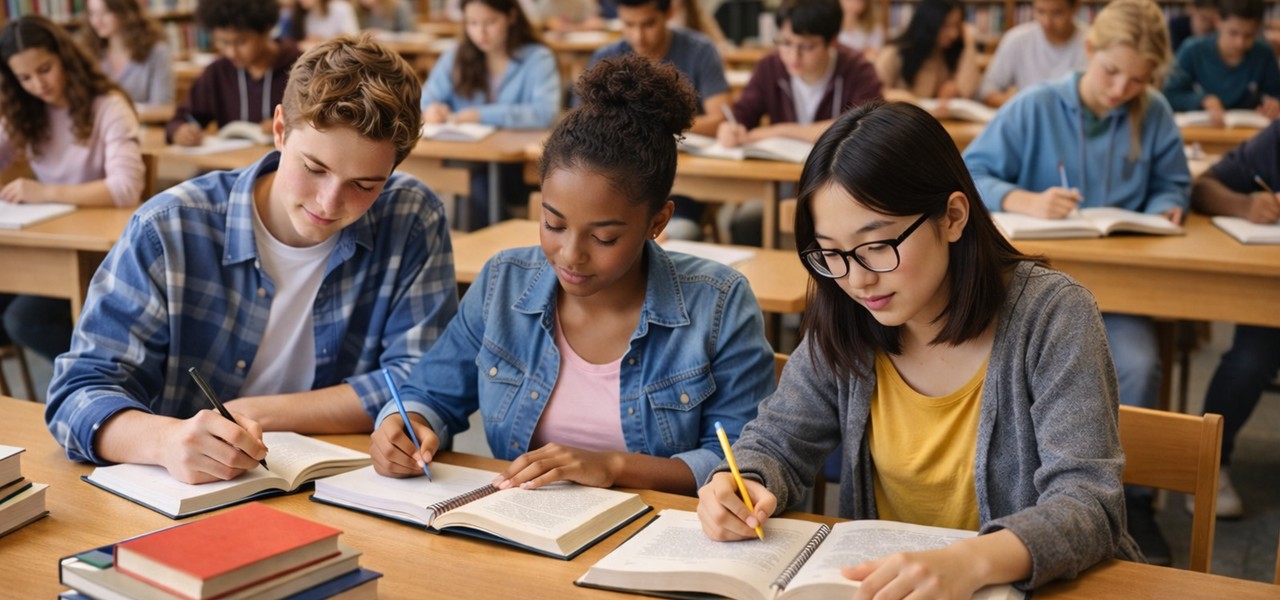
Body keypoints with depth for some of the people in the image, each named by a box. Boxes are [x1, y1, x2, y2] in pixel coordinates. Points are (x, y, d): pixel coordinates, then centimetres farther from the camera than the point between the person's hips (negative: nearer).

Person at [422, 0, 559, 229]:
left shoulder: (537, 58, -2)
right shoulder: (455, 56, 14)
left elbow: (545, 113, -18)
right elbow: (427, 97, 12)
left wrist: (483, 115, -23)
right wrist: (431, 107, -13)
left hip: (520, 164, -3)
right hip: (466, 160, 3)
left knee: (480, 179, -35)